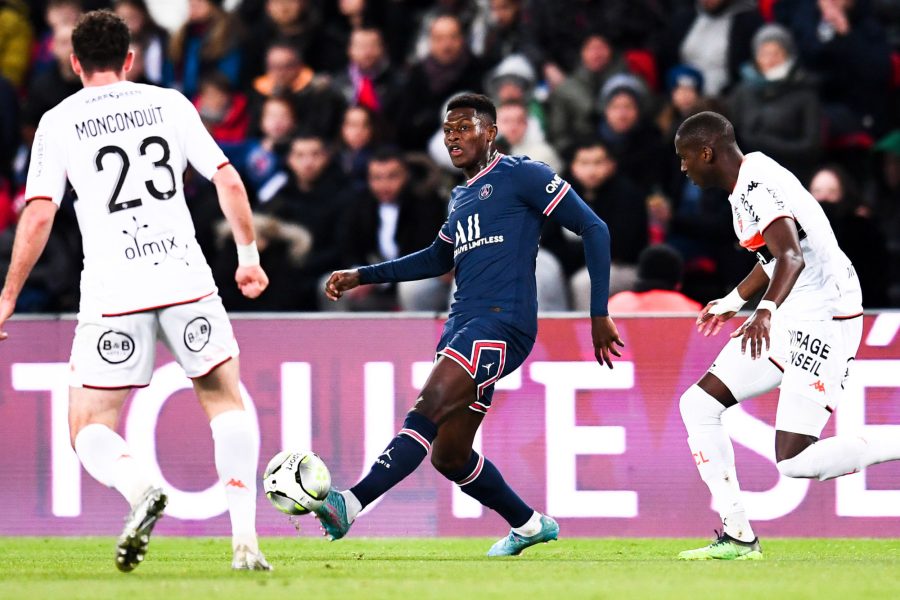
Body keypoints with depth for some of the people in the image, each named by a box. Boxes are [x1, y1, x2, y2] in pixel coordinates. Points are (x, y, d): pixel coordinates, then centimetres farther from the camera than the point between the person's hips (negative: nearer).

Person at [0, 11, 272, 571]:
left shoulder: (59, 122, 5)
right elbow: (228, 181, 6)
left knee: (90, 430, 7)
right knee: (226, 400, 18)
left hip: (112, 291, -2)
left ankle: (142, 487, -26)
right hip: (186, 280, 2)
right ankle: (245, 539, 5)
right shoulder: (170, 104, 10)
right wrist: (249, 253, 18)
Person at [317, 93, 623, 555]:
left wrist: (599, 314, -7)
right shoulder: (460, 197, 23)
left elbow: (593, 229, -3)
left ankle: (352, 503, -39)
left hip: (502, 322, -9)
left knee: (428, 410, -25)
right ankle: (529, 525, 26)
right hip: (462, 325, 9)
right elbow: (438, 259, 38)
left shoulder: (521, 176, -1)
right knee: (449, 456, 7)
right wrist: (361, 276, 29)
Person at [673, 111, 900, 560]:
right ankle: (738, 536, 6)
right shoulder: (750, 181, 13)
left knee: (795, 463, -18)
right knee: (698, 405, 5)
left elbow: (792, 257, -34)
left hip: (822, 321, -11)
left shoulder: (757, 187, -18)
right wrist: (733, 302, 43)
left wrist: (765, 312, -50)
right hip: (785, 322, 11)